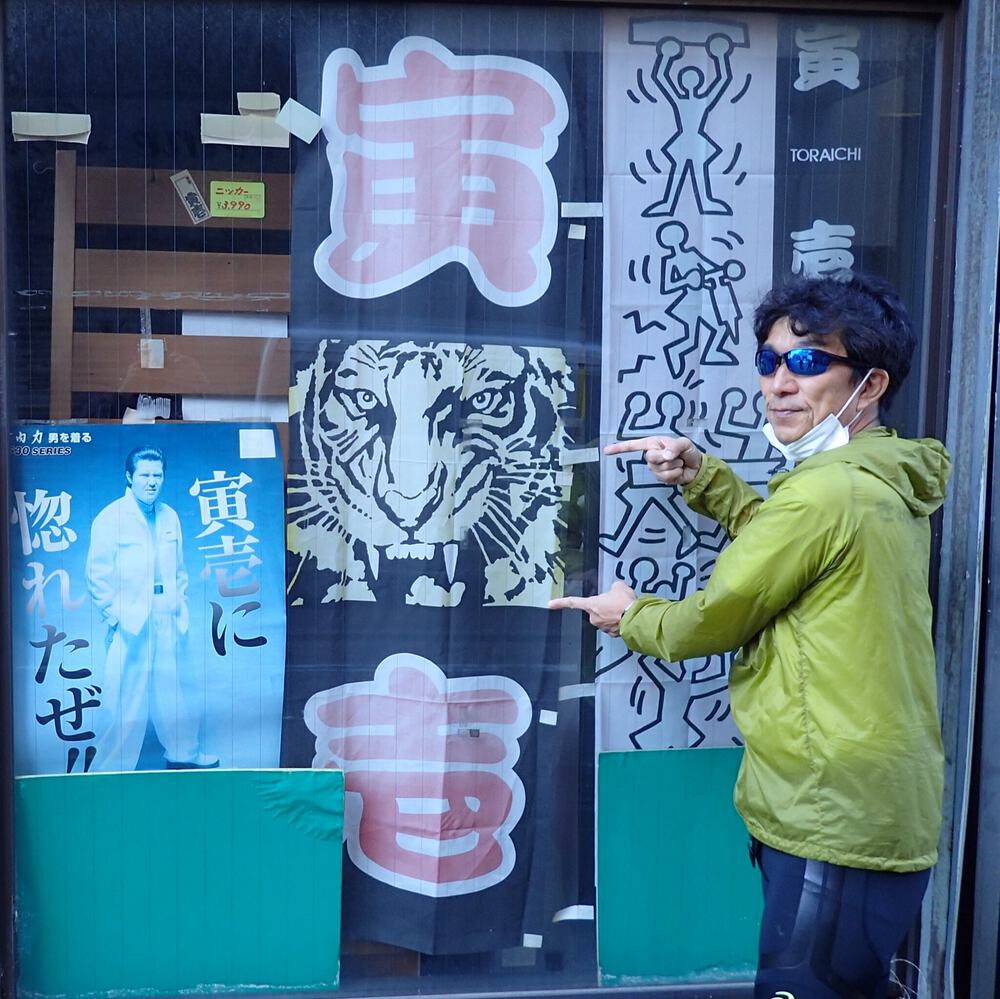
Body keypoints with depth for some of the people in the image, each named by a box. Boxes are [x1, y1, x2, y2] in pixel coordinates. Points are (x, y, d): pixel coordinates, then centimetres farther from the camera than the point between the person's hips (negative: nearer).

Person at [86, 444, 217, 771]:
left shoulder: (169, 517, 10)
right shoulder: (110, 518, -6)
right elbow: (97, 576, -7)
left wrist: (181, 609, 10)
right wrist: (114, 616, -11)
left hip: (166, 620, 5)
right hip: (129, 623, -5)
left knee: (172, 689, 16)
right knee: (123, 698, -2)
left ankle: (182, 753, 32)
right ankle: (109, 768, 10)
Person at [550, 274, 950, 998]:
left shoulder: (826, 489, -20)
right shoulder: (890, 483, 9)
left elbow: (713, 619, -11)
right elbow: (781, 541, 24)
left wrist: (630, 616, 8)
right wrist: (699, 474, 14)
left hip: (835, 821, -10)